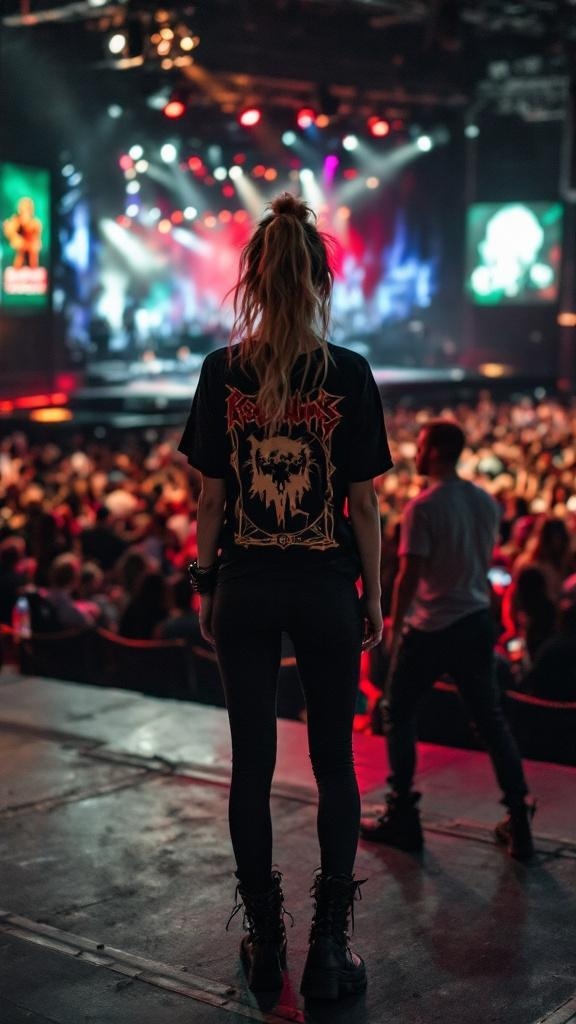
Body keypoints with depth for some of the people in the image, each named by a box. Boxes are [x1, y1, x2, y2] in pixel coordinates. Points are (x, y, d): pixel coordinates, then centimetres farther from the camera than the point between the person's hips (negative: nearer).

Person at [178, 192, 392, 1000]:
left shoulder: (222, 372, -4)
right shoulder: (349, 375, -8)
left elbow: (211, 497, -2)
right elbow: (363, 503, -6)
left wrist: (207, 585, 9)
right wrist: (374, 597, 4)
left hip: (245, 588, 1)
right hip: (326, 589, -1)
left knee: (252, 763, 10)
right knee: (334, 762, 11)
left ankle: (266, 940, 20)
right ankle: (330, 946, 12)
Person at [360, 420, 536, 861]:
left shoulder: (423, 507, -16)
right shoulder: (487, 502, 5)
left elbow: (410, 575, -17)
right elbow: (484, 561, 12)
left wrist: (395, 625, -6)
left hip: (430, 628, -6)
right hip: (477, 622, 6)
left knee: (398, 714, 10)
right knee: (491, 719, 12)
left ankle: (403, 817, 13)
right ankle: (519, 823, 12)